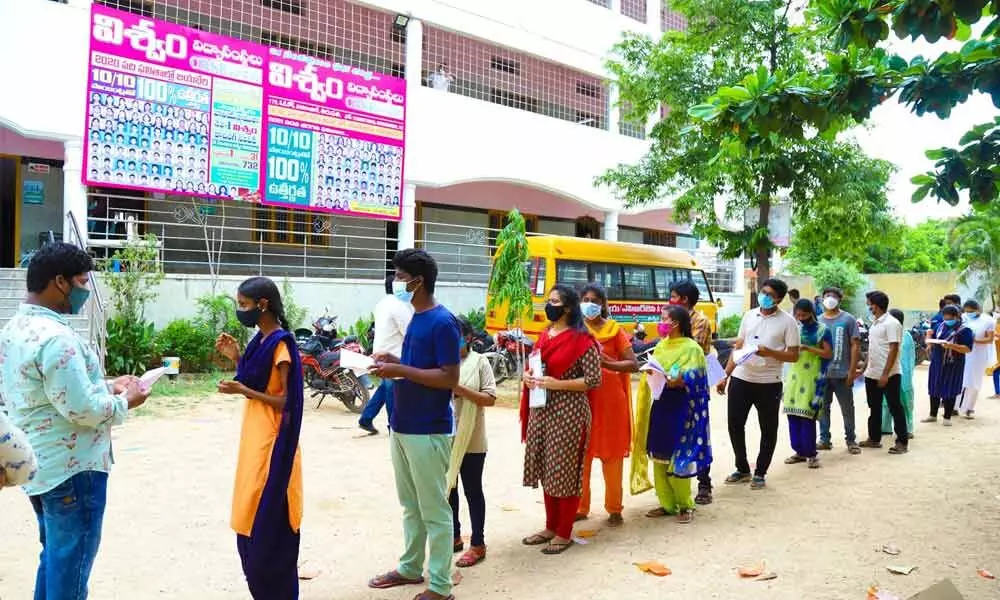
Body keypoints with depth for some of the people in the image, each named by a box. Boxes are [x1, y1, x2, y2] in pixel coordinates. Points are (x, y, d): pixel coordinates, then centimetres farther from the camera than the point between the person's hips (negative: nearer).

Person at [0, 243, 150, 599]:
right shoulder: (56, 337, -24)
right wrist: (125, 402, -9)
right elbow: (82, 410, -25)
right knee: (70, 565, 4)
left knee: (54, 557, 22)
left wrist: (105, 387, 9)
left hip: (39, 466, 9)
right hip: (70, 470, -9)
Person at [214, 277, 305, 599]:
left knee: (268, 522, -1)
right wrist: (236, 357, 5)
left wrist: (242, 390, -22)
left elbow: (286, 402, -17)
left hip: (272, 441, -9)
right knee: (252, 518, 15)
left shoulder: (281, 344, -17)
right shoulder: (260, 340, 10)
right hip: (255, 437, 9)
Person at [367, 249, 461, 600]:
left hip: (428, 431, -8)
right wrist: (393, 362, 3)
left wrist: (400, 371, -21)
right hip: (402, 425, 9)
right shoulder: (414, 318, 11)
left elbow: (450, 378, -19)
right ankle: (410, 568, 34)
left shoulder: (442, 322, -16)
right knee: (410, 505, 19)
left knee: (434, 510, 2)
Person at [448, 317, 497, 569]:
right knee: (447, 488, 15)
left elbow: (490, 398, -10)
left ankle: (477, 544, 19)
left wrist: (461, 389, -20)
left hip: (471, 440, -4)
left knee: (472, 491, 8)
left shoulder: (479, 362, -6)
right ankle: (454, 537, 32)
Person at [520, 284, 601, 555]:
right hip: (541, 410, 8)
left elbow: (593, 379, -14)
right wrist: (528, 376, 0)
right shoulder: (544, 335, 11)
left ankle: (564, 533, 15)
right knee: (546, 471, 15)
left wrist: (558, 384, -20)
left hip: (567, 412, -8)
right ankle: (550, 527, 28)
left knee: (565, 472, 1)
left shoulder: (581, 340, -12)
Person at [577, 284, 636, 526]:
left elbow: (633, 364, -5)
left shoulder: (615, 330, 1)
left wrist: (607, 364, -21)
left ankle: (614, 509, 16)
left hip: (610, 399, -2)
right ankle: (580, 507, 17)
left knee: (612, 455, 5)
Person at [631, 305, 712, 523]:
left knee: (678, 458, -2)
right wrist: (649, 374, -3)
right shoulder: (661, 346, 12)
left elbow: (696, 379, -15)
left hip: (680, 409, -7)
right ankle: (666, 503, 20)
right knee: (658, 456, 9)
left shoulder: (692, 348, -9)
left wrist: (679, 380, -29)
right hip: (660, 406, 7)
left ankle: (685, 505, 14)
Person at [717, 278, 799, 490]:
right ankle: (742, 469, 24)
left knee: (768, 429, 7)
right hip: (740, 379, 4)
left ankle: (760, 473, 23)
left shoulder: (787, 321, -5)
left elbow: (794, 355, -7)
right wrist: (725, 376, 7)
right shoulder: (749, 316, 8)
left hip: (769, 383, -4)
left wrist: (769, 352, -24)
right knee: (735, 425, 7)